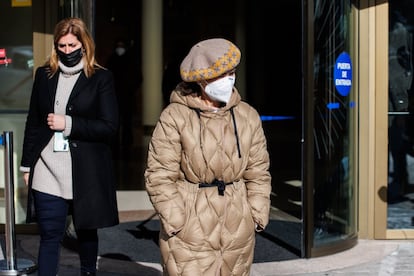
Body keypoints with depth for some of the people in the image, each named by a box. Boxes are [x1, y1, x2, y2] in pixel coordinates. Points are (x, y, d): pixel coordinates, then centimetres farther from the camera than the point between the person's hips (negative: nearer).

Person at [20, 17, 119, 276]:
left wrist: (68, 124, -15)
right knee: (50, 235, 0)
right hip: (48, 170, 2)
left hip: (86, 172, -2)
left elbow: (110, 126, -8)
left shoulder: (101, 78, -2)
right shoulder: (44, 75, 8)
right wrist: (27, 164, 11)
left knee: (86, 230, 14)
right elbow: (33, 123, 12)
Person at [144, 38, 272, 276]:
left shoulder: (248, 116, 7)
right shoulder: (175, 117, -9)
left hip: (238, 234, 5)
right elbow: (159, 176, -8)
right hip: (190, 232, -5)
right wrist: (175, 221, -11)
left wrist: (259, 215, 6)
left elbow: (258, 173, 12)